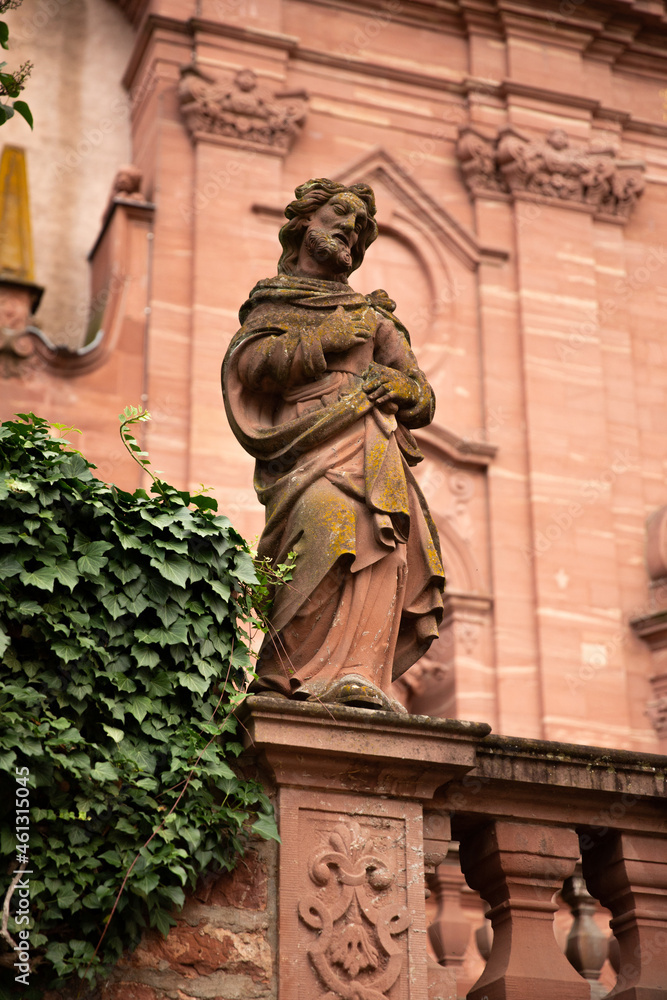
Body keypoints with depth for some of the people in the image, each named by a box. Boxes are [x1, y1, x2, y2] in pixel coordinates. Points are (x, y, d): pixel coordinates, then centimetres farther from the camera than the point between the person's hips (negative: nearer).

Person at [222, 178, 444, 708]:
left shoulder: (373, 314, 33)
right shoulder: (273, 301, 24)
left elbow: (424, 402, 24)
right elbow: (250, 363, 2)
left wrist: (401, 386, 2)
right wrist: (327, 339, 1)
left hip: (373, 450, 4)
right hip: (308, 444, -4)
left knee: (384, 546, -20)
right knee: (327, 523, -30)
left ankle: (356, 677, -30)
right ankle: (282, 676, -28)